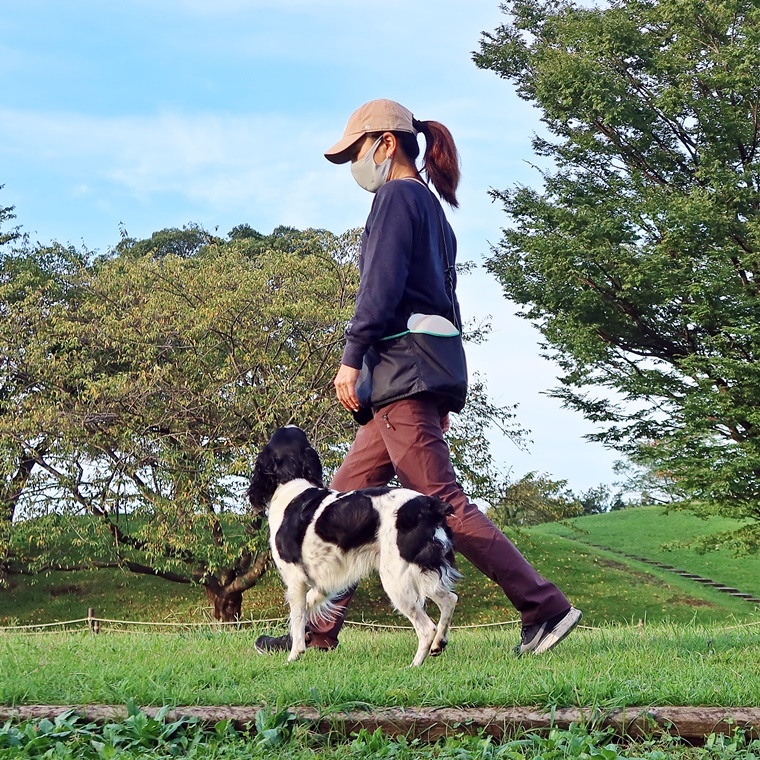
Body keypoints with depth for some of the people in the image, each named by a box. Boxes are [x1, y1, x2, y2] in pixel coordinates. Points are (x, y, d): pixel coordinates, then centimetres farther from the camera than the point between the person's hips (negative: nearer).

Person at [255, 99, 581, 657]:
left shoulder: (398, 196, -4)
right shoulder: (433, 208, 23)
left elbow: (383, 283, -16)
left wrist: (352, 356, -16)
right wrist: (445, 398, 21)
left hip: (401, 367, -10)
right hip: (427, 374, 10)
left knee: (441, 501, -12)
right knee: (347, 494, 10)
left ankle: (545, 607, -12)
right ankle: (320, 629, 12)